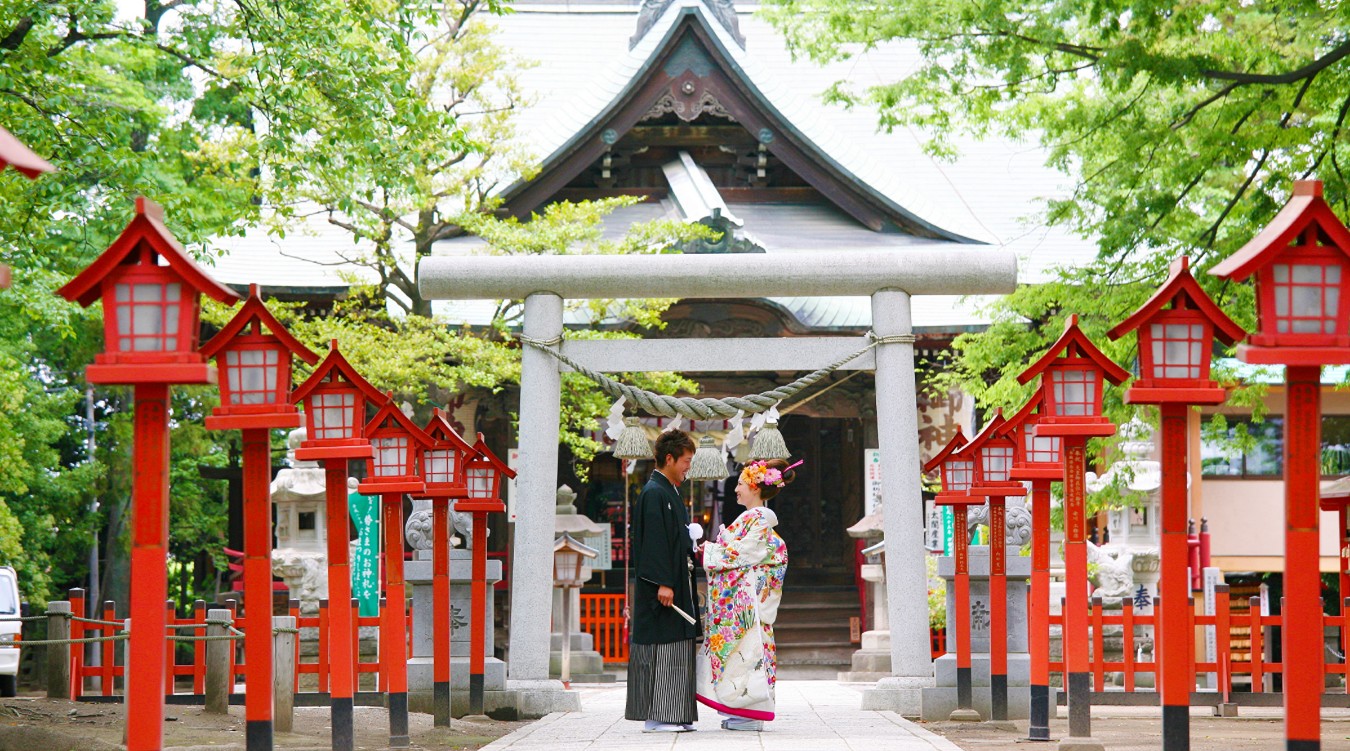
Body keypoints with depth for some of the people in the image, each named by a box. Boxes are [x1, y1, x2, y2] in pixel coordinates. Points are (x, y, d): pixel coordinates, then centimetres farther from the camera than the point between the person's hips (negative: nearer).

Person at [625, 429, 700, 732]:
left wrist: (692, 552, 10)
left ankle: (674, 716, 12)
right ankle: (656, 717, -6)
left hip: (676, 585, 10)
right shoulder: (654, 493, -13)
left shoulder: (670, 493, 18)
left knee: (676, 648, 9)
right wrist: (663, 582, -23)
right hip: (662, 587, -10)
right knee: (661, 649, -8)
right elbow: (654, 542, -19)